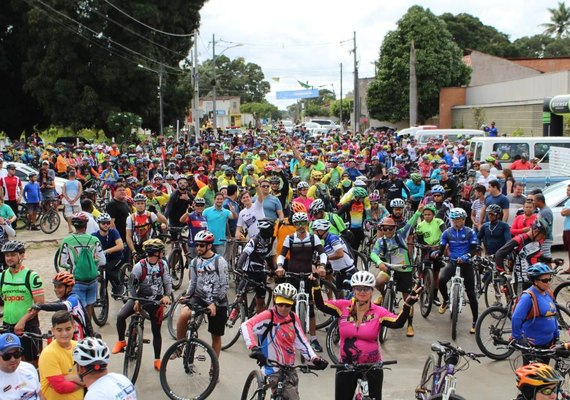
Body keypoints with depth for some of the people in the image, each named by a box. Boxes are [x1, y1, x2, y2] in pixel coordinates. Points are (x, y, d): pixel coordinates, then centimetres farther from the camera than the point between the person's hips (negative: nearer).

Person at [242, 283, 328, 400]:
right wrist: (254, 347, -42)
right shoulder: (268, 316, -16)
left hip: (289, 368, 6)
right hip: (273, 369, -6)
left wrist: (314, 358, -13)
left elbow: (301, 341, 1)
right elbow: (246, 326, -30)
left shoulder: (293, 318, 1)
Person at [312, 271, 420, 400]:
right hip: (346, 366, 1)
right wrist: (315, 284, -26)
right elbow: (321, 305, -12)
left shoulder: (379, 312, -8)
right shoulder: (343, 307, -5)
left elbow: (397, 323, -22)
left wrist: (408, 304, -35)